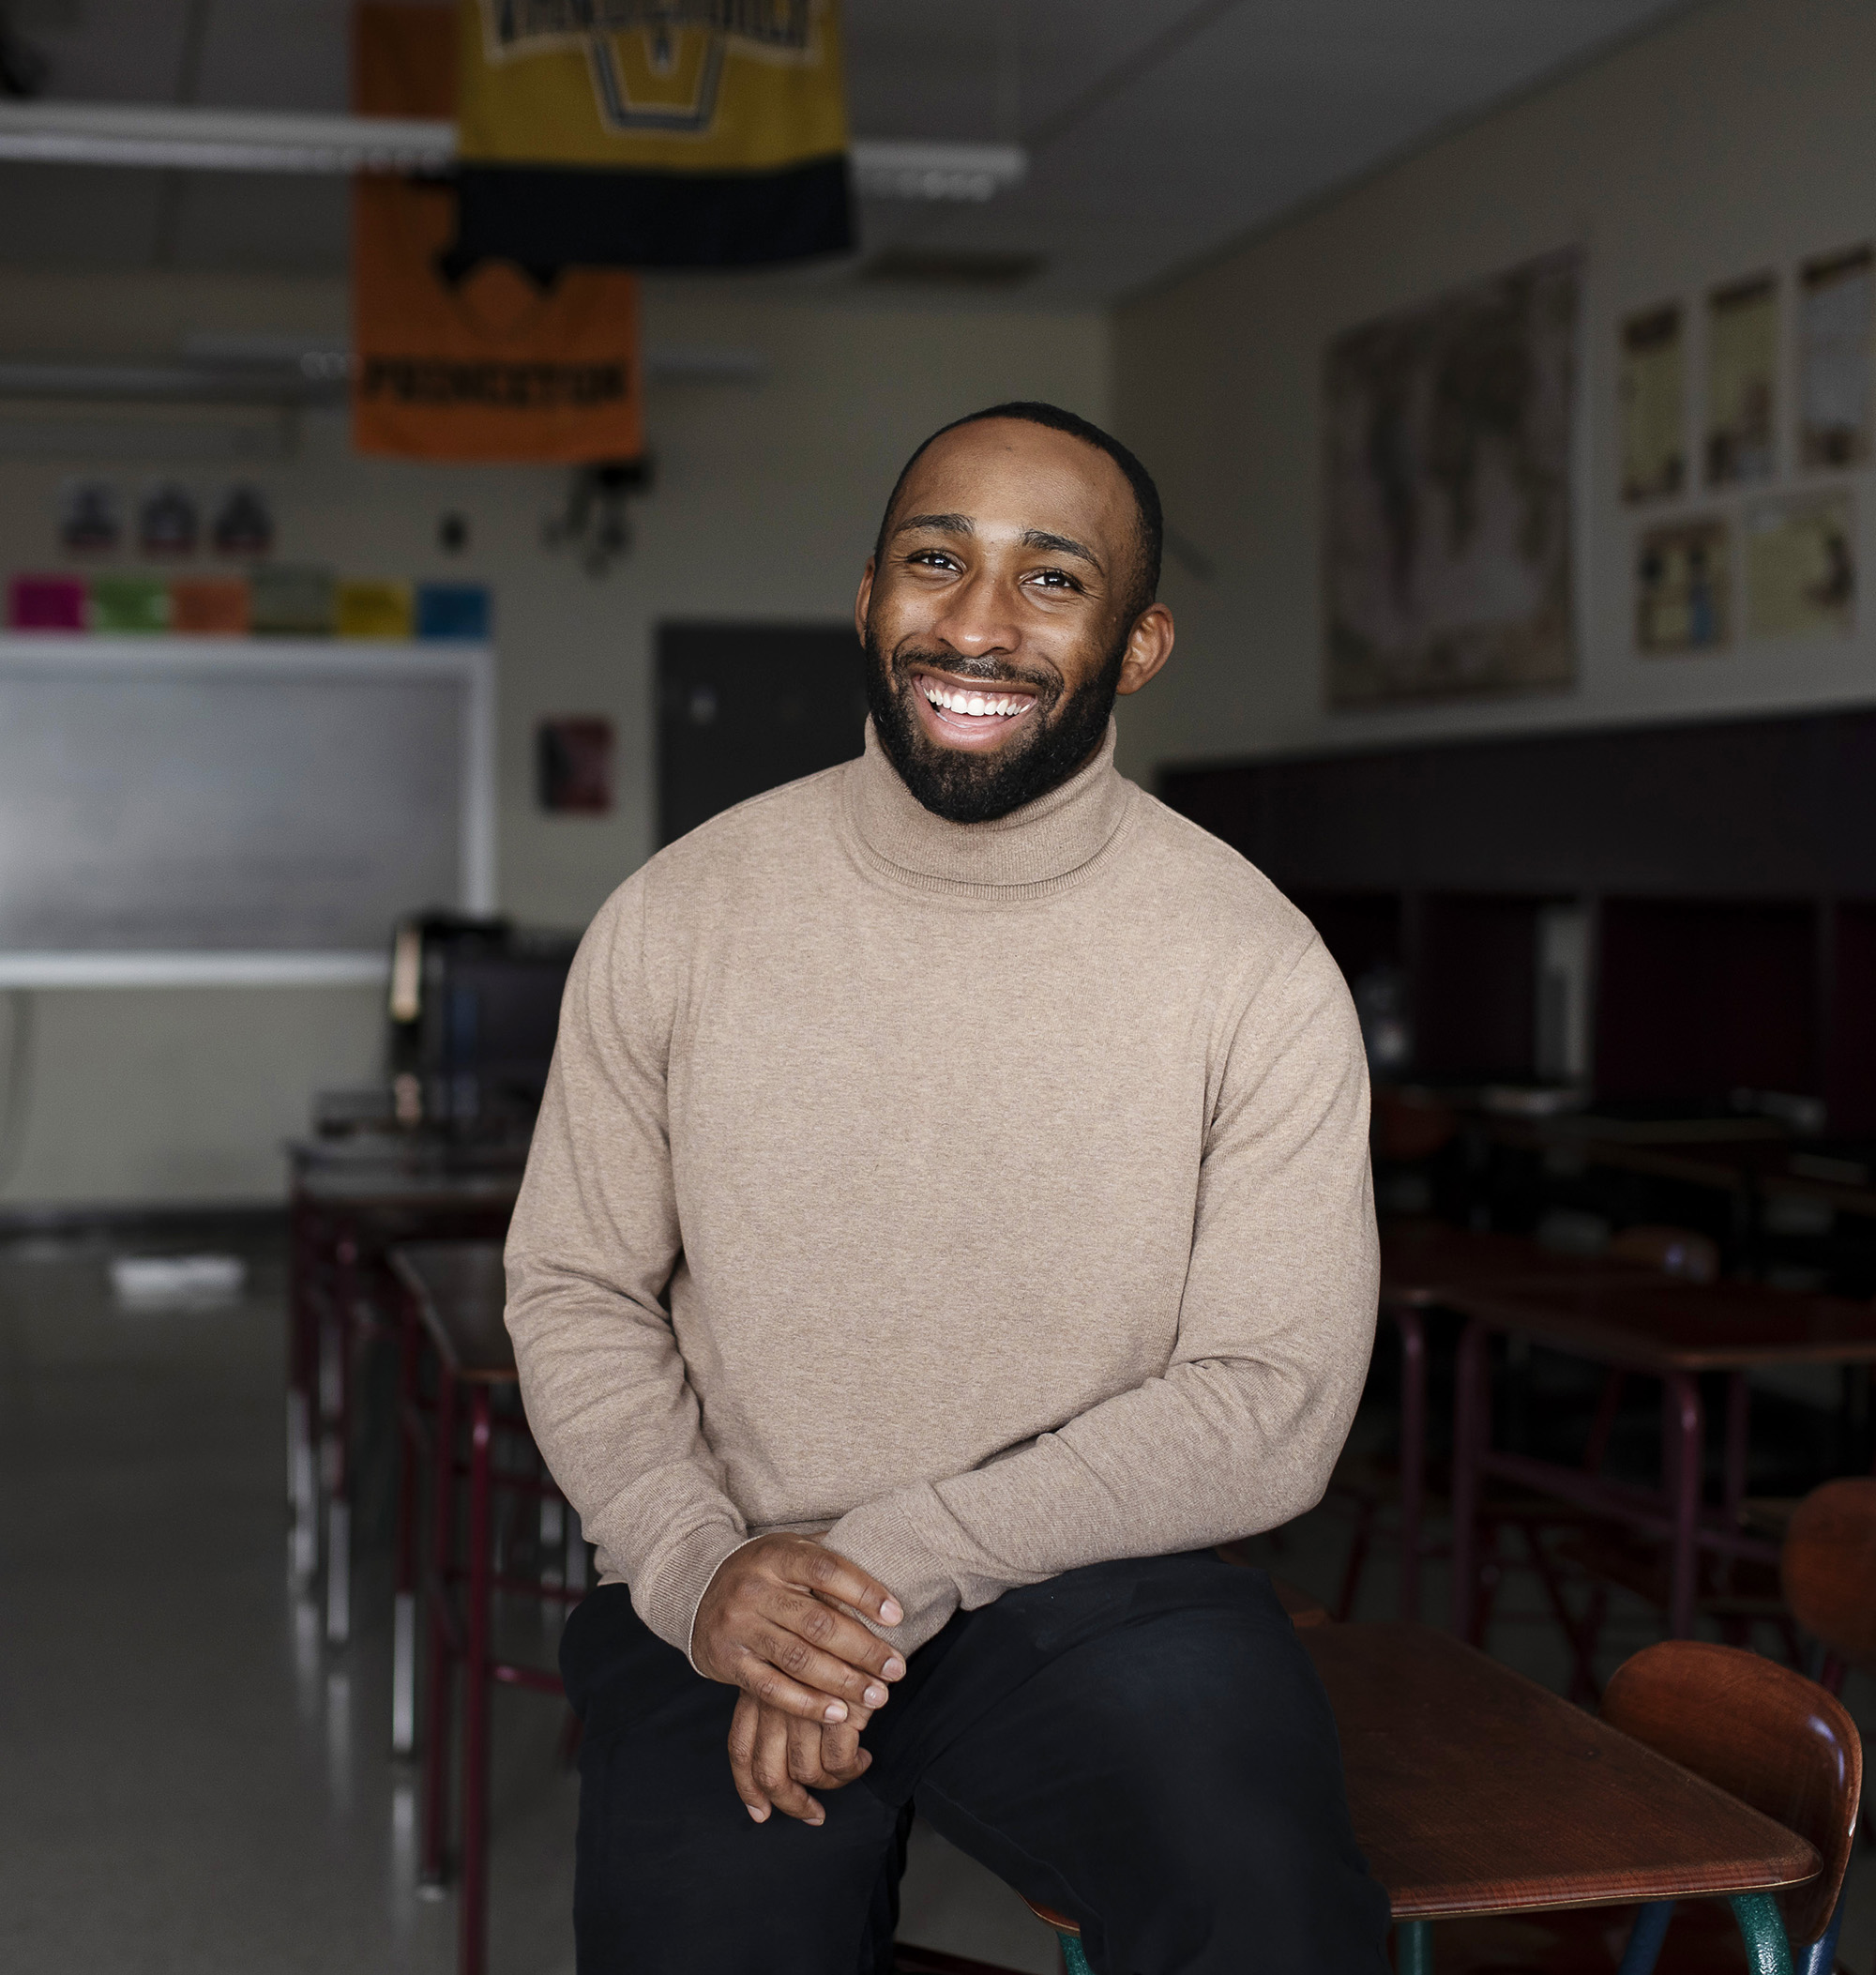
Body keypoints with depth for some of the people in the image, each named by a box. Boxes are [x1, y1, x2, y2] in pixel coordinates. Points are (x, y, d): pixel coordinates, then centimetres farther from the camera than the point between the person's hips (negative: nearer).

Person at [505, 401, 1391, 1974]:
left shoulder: (1259, 971, -5)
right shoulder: (677, 923, 0)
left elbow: (1277, 1402, -7)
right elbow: (575, 1295, 6)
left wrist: (899, 1560, -15)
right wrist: (701, 1569, -12)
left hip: (1099, 1586, -1)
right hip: (718, 1610, 2)